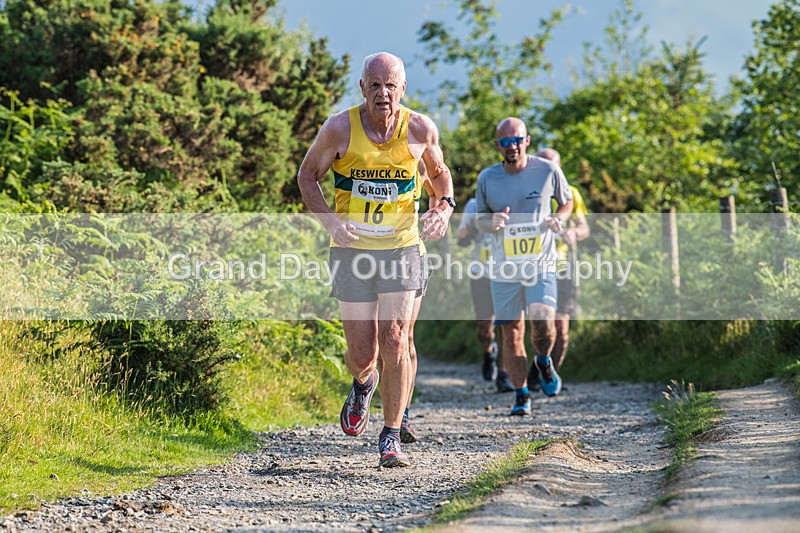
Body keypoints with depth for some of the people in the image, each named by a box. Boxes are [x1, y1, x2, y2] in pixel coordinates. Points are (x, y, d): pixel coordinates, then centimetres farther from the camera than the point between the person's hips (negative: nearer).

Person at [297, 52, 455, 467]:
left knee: (395, 343, -11)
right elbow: (307, 175, 3)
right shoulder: (340, 128, -9)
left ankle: (391, 437, 1)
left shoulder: (420, 129, -4)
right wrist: (330, 220, -12)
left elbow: (439, 171, 15)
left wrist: (444, 207, -5)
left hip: (401, 249, 0)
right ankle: (363, 385, 40)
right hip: (351, 249, 0)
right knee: (362, 353, 2)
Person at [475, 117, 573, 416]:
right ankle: (521, 394, 17)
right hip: (504, 268, 2)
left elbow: (567, 201, 12)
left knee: (543, 323, -18)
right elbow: (480, 218, 11)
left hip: (541, 264, -2)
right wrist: (491, 222, -13)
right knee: (511, 332, 4)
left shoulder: (548, 171, -5)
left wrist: (559, 219, -9)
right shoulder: (487, 178, -2)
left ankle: (544, 360, 16)